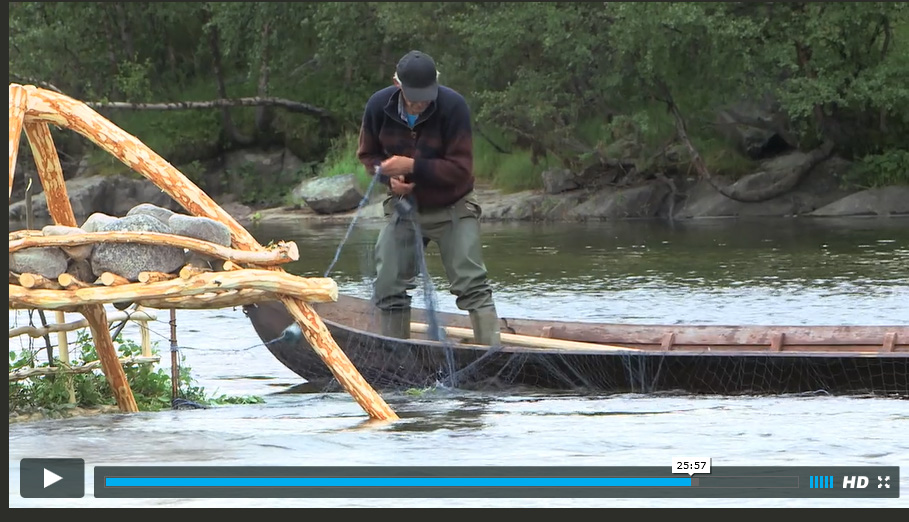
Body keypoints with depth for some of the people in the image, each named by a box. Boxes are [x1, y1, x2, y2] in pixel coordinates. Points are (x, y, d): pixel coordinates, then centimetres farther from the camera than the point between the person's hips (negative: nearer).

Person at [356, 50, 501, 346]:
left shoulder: (453, 106, -23)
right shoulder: (379, 106, -13)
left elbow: (461, 169, -22)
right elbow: (367, 155, 3)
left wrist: (412, 166, -29)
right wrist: (388, 175, -18)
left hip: (452, 208, -4)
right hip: (404, 207, 4)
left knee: (472, 285, -12)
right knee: (388, 288, 4)